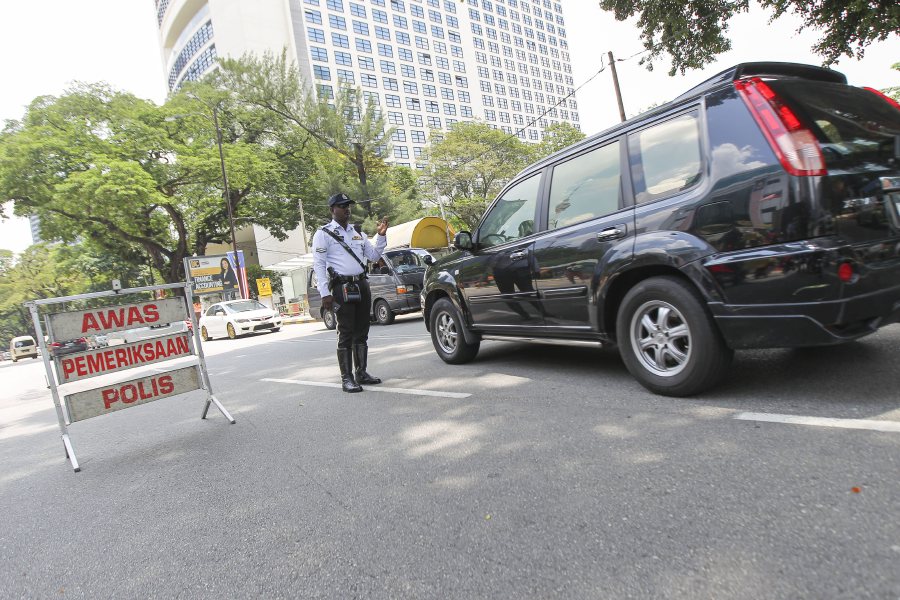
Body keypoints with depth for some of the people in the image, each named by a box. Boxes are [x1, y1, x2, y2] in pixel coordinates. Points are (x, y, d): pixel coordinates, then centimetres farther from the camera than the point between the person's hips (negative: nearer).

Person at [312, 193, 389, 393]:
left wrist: (381, 235, 3)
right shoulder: (324, 234, 0)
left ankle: (361, 372, 20)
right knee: (346, 334, -6)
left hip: (362, 285, 6)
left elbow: (374, 255, 18)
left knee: (361, 332, 10)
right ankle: (347, 378, 0)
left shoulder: (357, 232, 18)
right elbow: (318, 265, -7)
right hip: (342, 287, -6)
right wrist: (325, 293, -16)